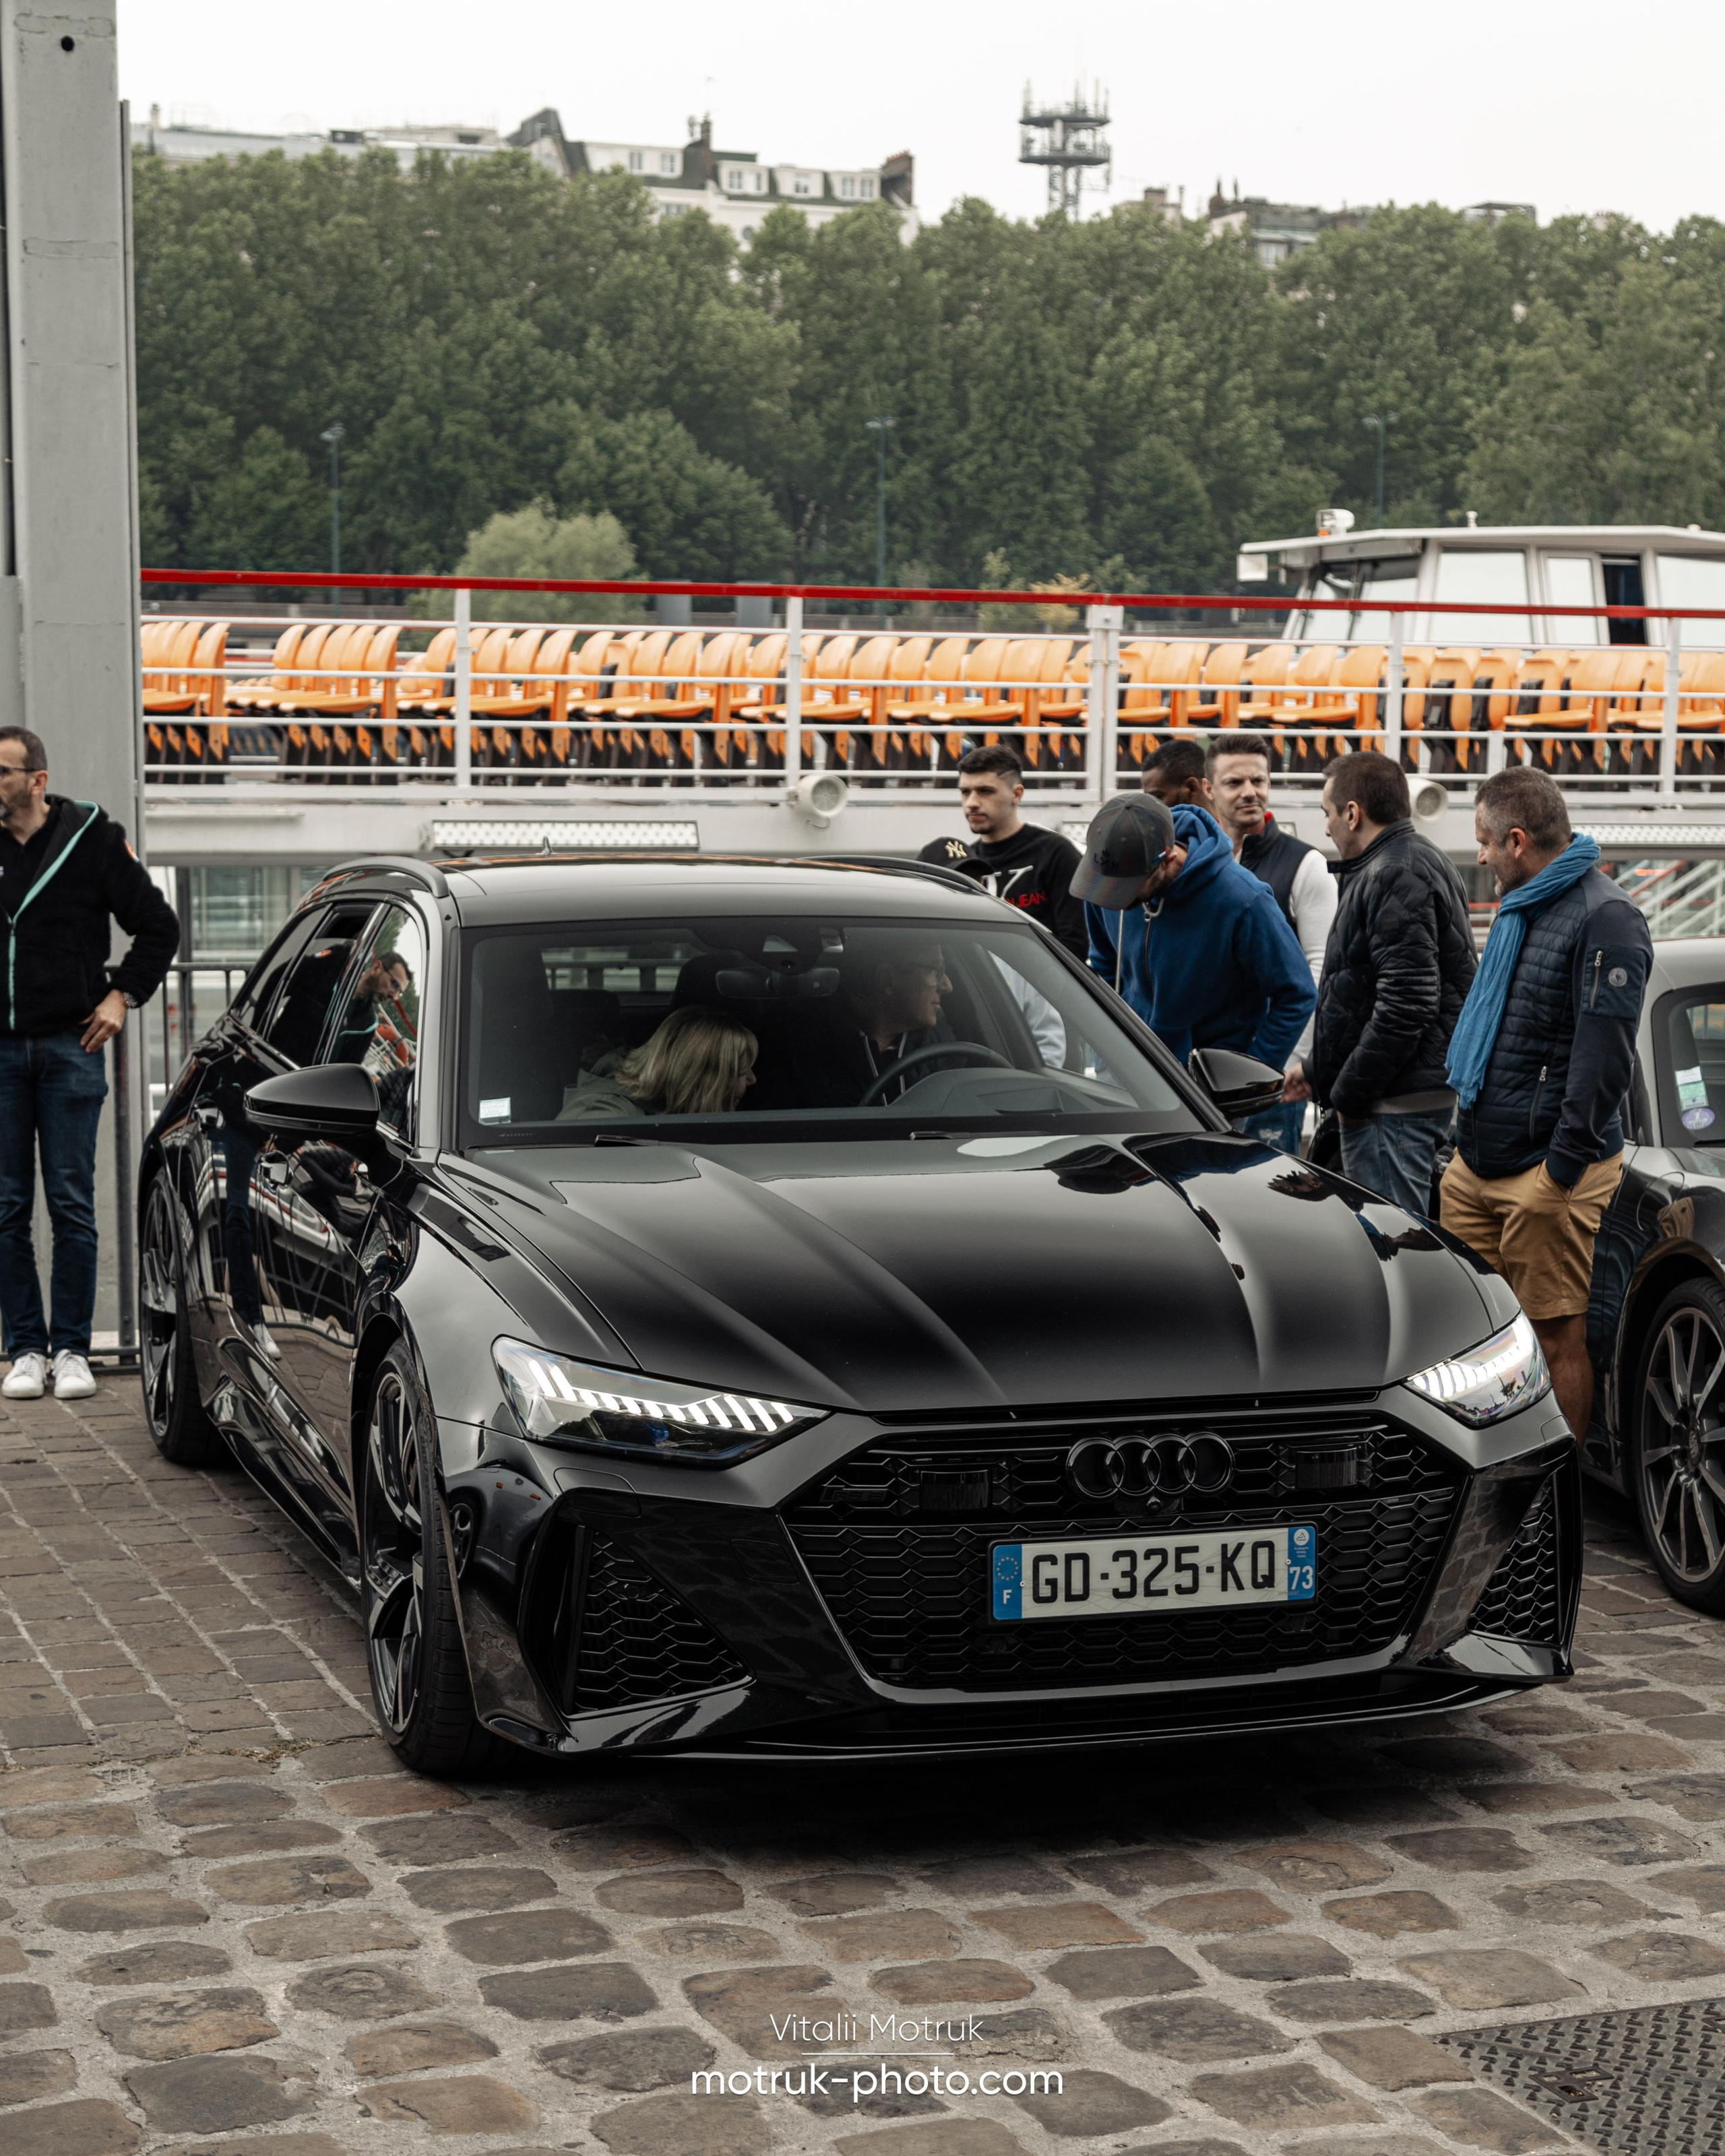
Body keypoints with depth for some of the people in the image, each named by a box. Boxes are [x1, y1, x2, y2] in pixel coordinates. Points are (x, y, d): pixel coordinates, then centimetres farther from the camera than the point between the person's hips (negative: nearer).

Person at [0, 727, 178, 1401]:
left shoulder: (91, 839, 0)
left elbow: (158, 927, 7)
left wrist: (122, 995, 1)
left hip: (68, 1046, -2)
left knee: (71, 1206, 0)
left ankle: (71, 1348, 5)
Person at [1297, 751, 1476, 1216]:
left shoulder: (1396, 878, -16)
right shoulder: (1421, 861, 19)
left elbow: (1406, 1005, -24)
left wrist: (1348, 1091, -16)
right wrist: (1317, 1068, 24)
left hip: (1394, 1107, -11)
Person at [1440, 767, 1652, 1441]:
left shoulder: (1606, 919, -14)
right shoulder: (1519, 909, 17)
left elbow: (1606, 1058, -19)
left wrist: (1560, 1170, -19)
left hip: (1546, 1172, -9)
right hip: (1476, 1166, 9)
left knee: (1555, 1336, -3)